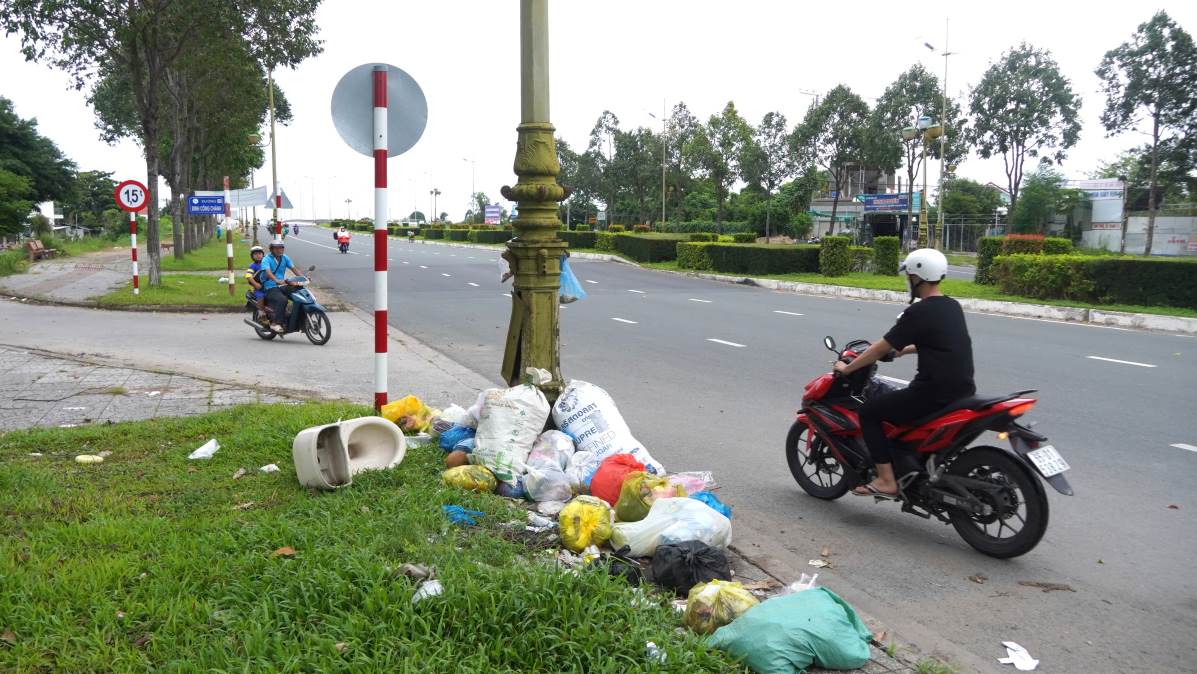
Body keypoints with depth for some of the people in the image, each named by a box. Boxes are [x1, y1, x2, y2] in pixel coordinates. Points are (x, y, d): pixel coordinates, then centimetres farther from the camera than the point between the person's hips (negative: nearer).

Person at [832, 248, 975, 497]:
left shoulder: (918, 313, -15)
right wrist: (906, 349, 40)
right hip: (962, 389, 9)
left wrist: (847, 368, 2)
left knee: (869, 412, -1)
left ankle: (886, 480, -3)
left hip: (935, 392, -9)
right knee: (903, 399, 33)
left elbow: (881, 348, -10)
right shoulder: (952, 307, 11)